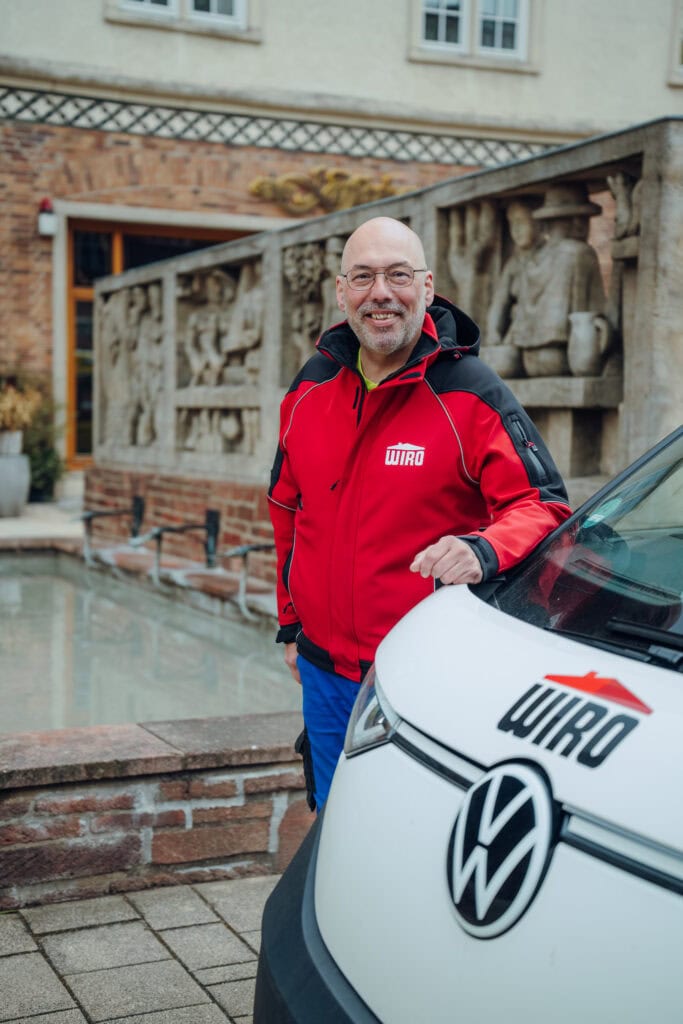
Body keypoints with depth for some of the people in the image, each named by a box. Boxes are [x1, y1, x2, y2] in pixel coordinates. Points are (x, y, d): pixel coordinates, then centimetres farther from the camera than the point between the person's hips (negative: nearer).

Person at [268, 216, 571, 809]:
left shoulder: (471, 394, -11)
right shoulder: (309, 390, 6)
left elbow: (544, 505, -14)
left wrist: (485, 549, -35)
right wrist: (290, 624, 19)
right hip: (324, 675, 5)